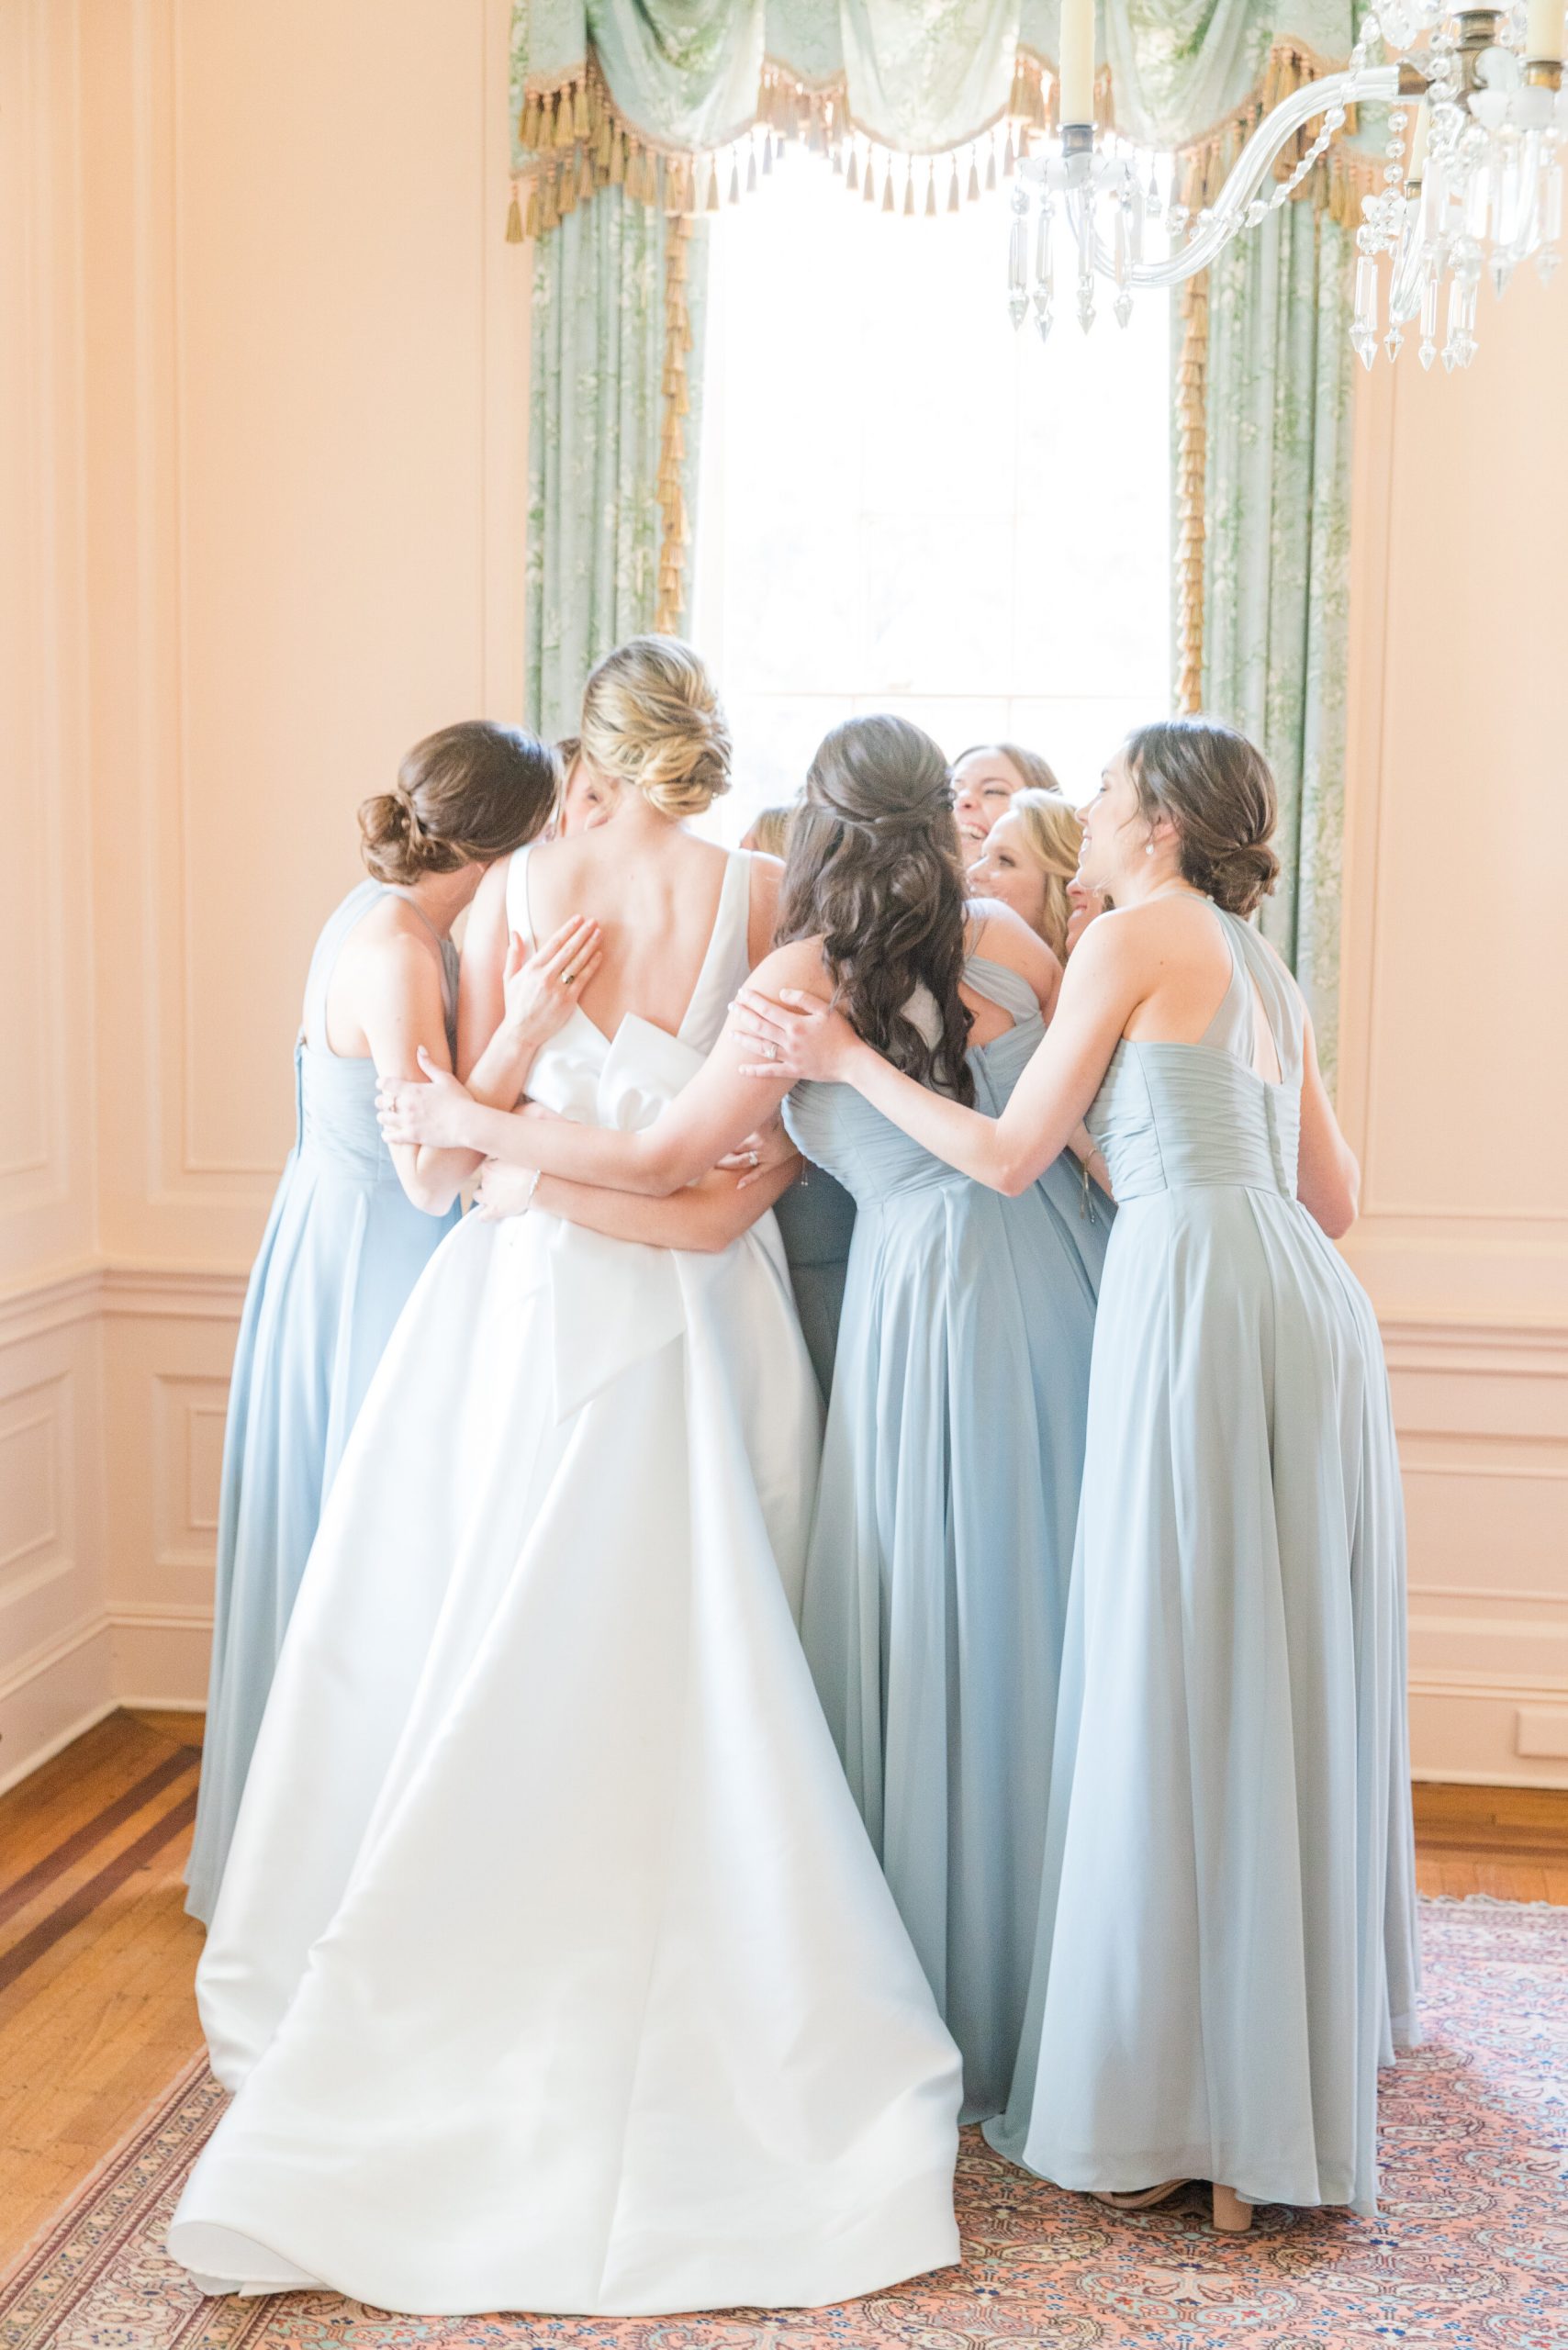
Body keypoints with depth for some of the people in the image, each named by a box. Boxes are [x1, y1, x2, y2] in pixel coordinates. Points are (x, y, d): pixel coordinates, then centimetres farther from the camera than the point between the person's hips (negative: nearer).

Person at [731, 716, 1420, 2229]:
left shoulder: (1135, 934, -1)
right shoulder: (1263, 969, 22)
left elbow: (1009, 1155, -3)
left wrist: (846, 1060, 4)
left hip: (1198, 1299, -9)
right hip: (1306, 1304, 9)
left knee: (1179, 1691, -4)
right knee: (1282, 1681, 16)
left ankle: (1183, 2104, 2)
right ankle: (1305, 2048, 29)